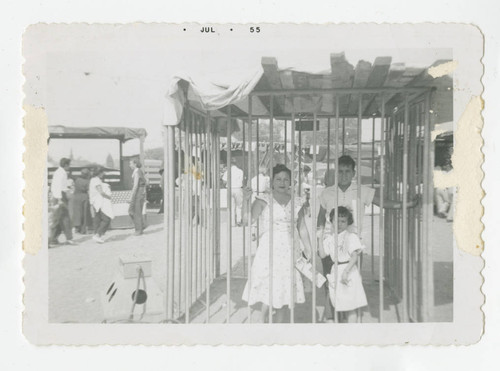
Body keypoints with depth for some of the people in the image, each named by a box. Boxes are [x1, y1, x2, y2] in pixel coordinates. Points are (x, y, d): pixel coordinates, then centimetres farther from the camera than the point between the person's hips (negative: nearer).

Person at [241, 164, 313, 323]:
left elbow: (302, 229, 13)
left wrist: (309, 251, 10)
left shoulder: (296, 203, 9)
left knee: (285, 292, 8)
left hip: (289, 252, 4)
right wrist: (245, 200, -23)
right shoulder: (263, 200, -2)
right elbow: (248, 220, -12)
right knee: (268, 293, -11)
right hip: (269, 250, -4)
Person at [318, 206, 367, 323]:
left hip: (348, 272, -6)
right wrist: (320, 239, -1)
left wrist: (346, 271, -26)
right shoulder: (329, 238, 7)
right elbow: (322, 254, 2)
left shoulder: (351, 237, -9)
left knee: (350, 307, -5)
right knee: (340, 307, 15)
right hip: (335, 272, 6)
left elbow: (354, 257, -16)